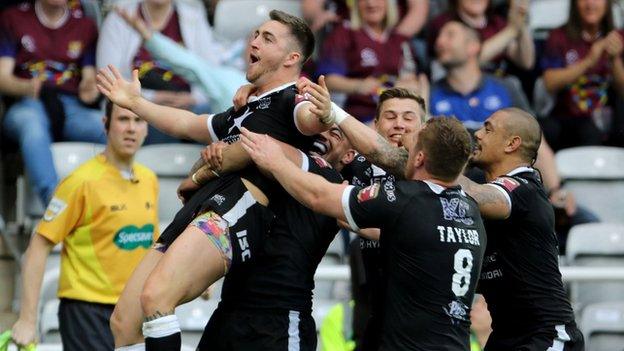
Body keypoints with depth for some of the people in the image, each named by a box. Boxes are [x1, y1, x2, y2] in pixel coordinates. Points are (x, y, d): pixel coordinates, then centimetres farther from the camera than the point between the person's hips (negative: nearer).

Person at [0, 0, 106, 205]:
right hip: (27, 104, -2)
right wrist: (28, 87, -21)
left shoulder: (85, 26, 19)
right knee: (32, 126, -40)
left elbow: (89, 77, 12)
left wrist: (89, 89, -15)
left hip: (71, 106, 2)